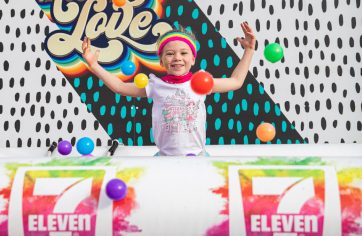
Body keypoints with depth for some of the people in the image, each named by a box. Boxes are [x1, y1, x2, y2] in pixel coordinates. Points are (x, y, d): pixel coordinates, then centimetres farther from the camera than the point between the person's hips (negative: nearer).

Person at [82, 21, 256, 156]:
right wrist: (94, 65, 2)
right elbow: (119, 87, 8)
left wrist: (249, 50, 14)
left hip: (197, 156, 1)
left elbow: (236, 81, 15)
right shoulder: (156, 86, 2)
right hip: (165, 158, 0)